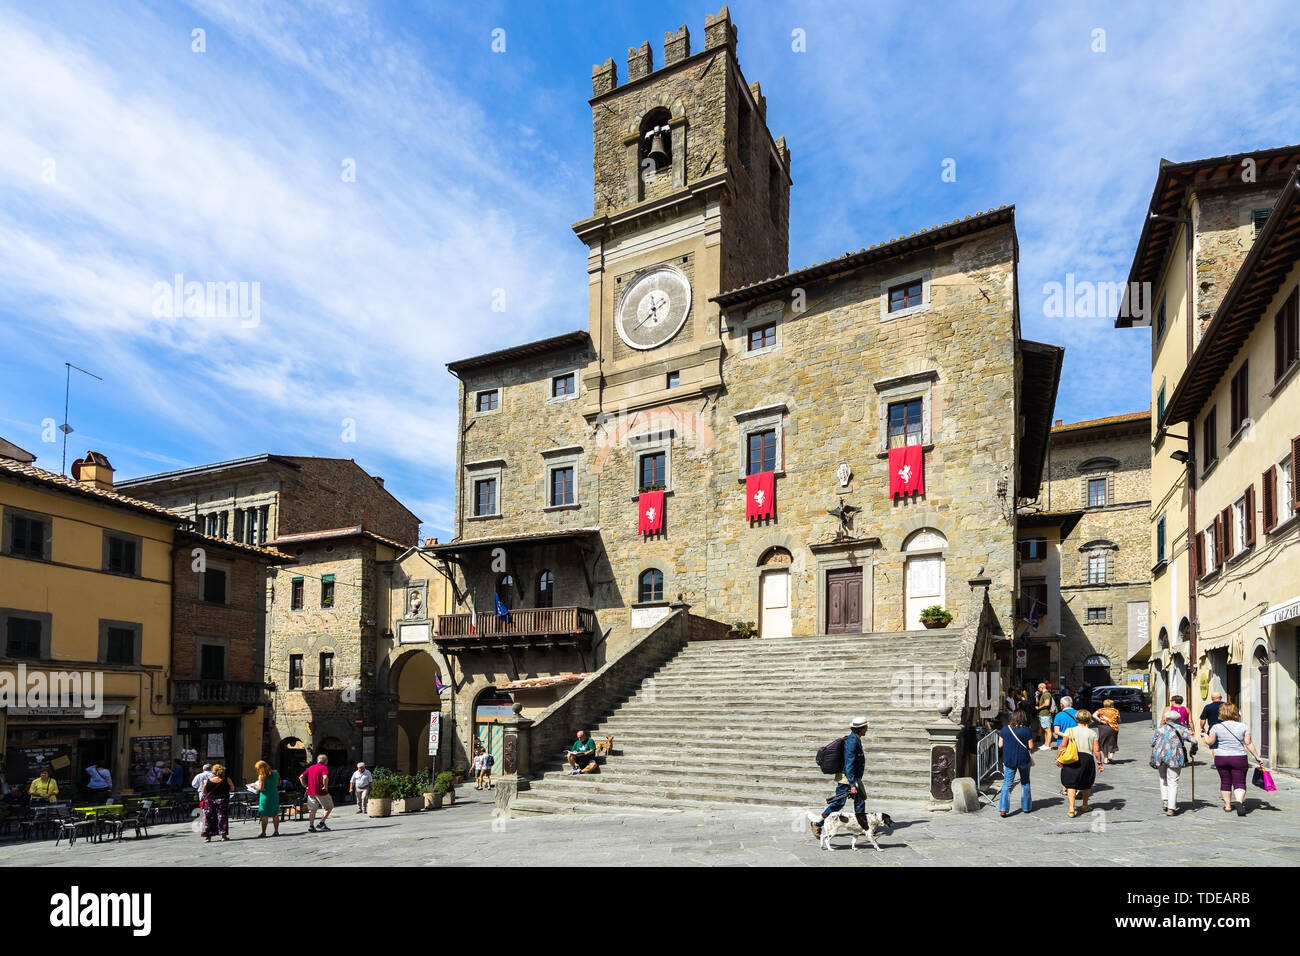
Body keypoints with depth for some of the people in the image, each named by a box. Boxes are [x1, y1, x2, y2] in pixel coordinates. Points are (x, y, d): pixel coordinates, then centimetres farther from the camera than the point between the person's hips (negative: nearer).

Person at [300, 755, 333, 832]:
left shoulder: (310, 768, 13)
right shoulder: (324, 768, -8)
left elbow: (301, 777, 9)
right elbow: (325, 777, -27)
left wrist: (306, 786, 10)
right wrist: (325, 787, -15)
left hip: (311, 792, 6)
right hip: (321, 792, -6)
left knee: (312, 810, 10)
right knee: (329, 807, 10)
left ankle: (311, 826, 3)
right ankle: (321, 823, 2)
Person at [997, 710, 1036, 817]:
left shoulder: (1004, 729, -3)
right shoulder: (1027, 730, -11)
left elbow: (1000, 745, 1)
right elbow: (1031, 746, -9)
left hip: (1008, 760, 1)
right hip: (1023, 760, -1)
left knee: (1007, 784, 3)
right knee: (1025, 783, 19)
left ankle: (1003, 809, -9)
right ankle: (1026, 807, 28)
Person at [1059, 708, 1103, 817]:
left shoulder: (1069, 730, 2)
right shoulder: (1092, 733, 3)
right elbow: (1096, 750, -1)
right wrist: (1099, 763, 9)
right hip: (1087, 758, 1)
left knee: (1071, 784, 2)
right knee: (1086, 784, 21)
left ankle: (1071, 808, -9)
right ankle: (1085, 805, 37)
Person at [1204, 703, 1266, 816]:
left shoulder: (1216, 727, -3)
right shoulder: (1243, 727, -1)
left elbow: (1210, 742, 1)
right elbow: (1248, 744, -3)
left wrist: (1205, 735, 20)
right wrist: (1257, 757, 5)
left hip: (1221, 758, 1)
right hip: (1239, 758, 0)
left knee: (1225, 782, 12)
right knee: (1239, 783, 1)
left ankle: (1227, 805, 18)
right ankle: (1239, 802, -23)